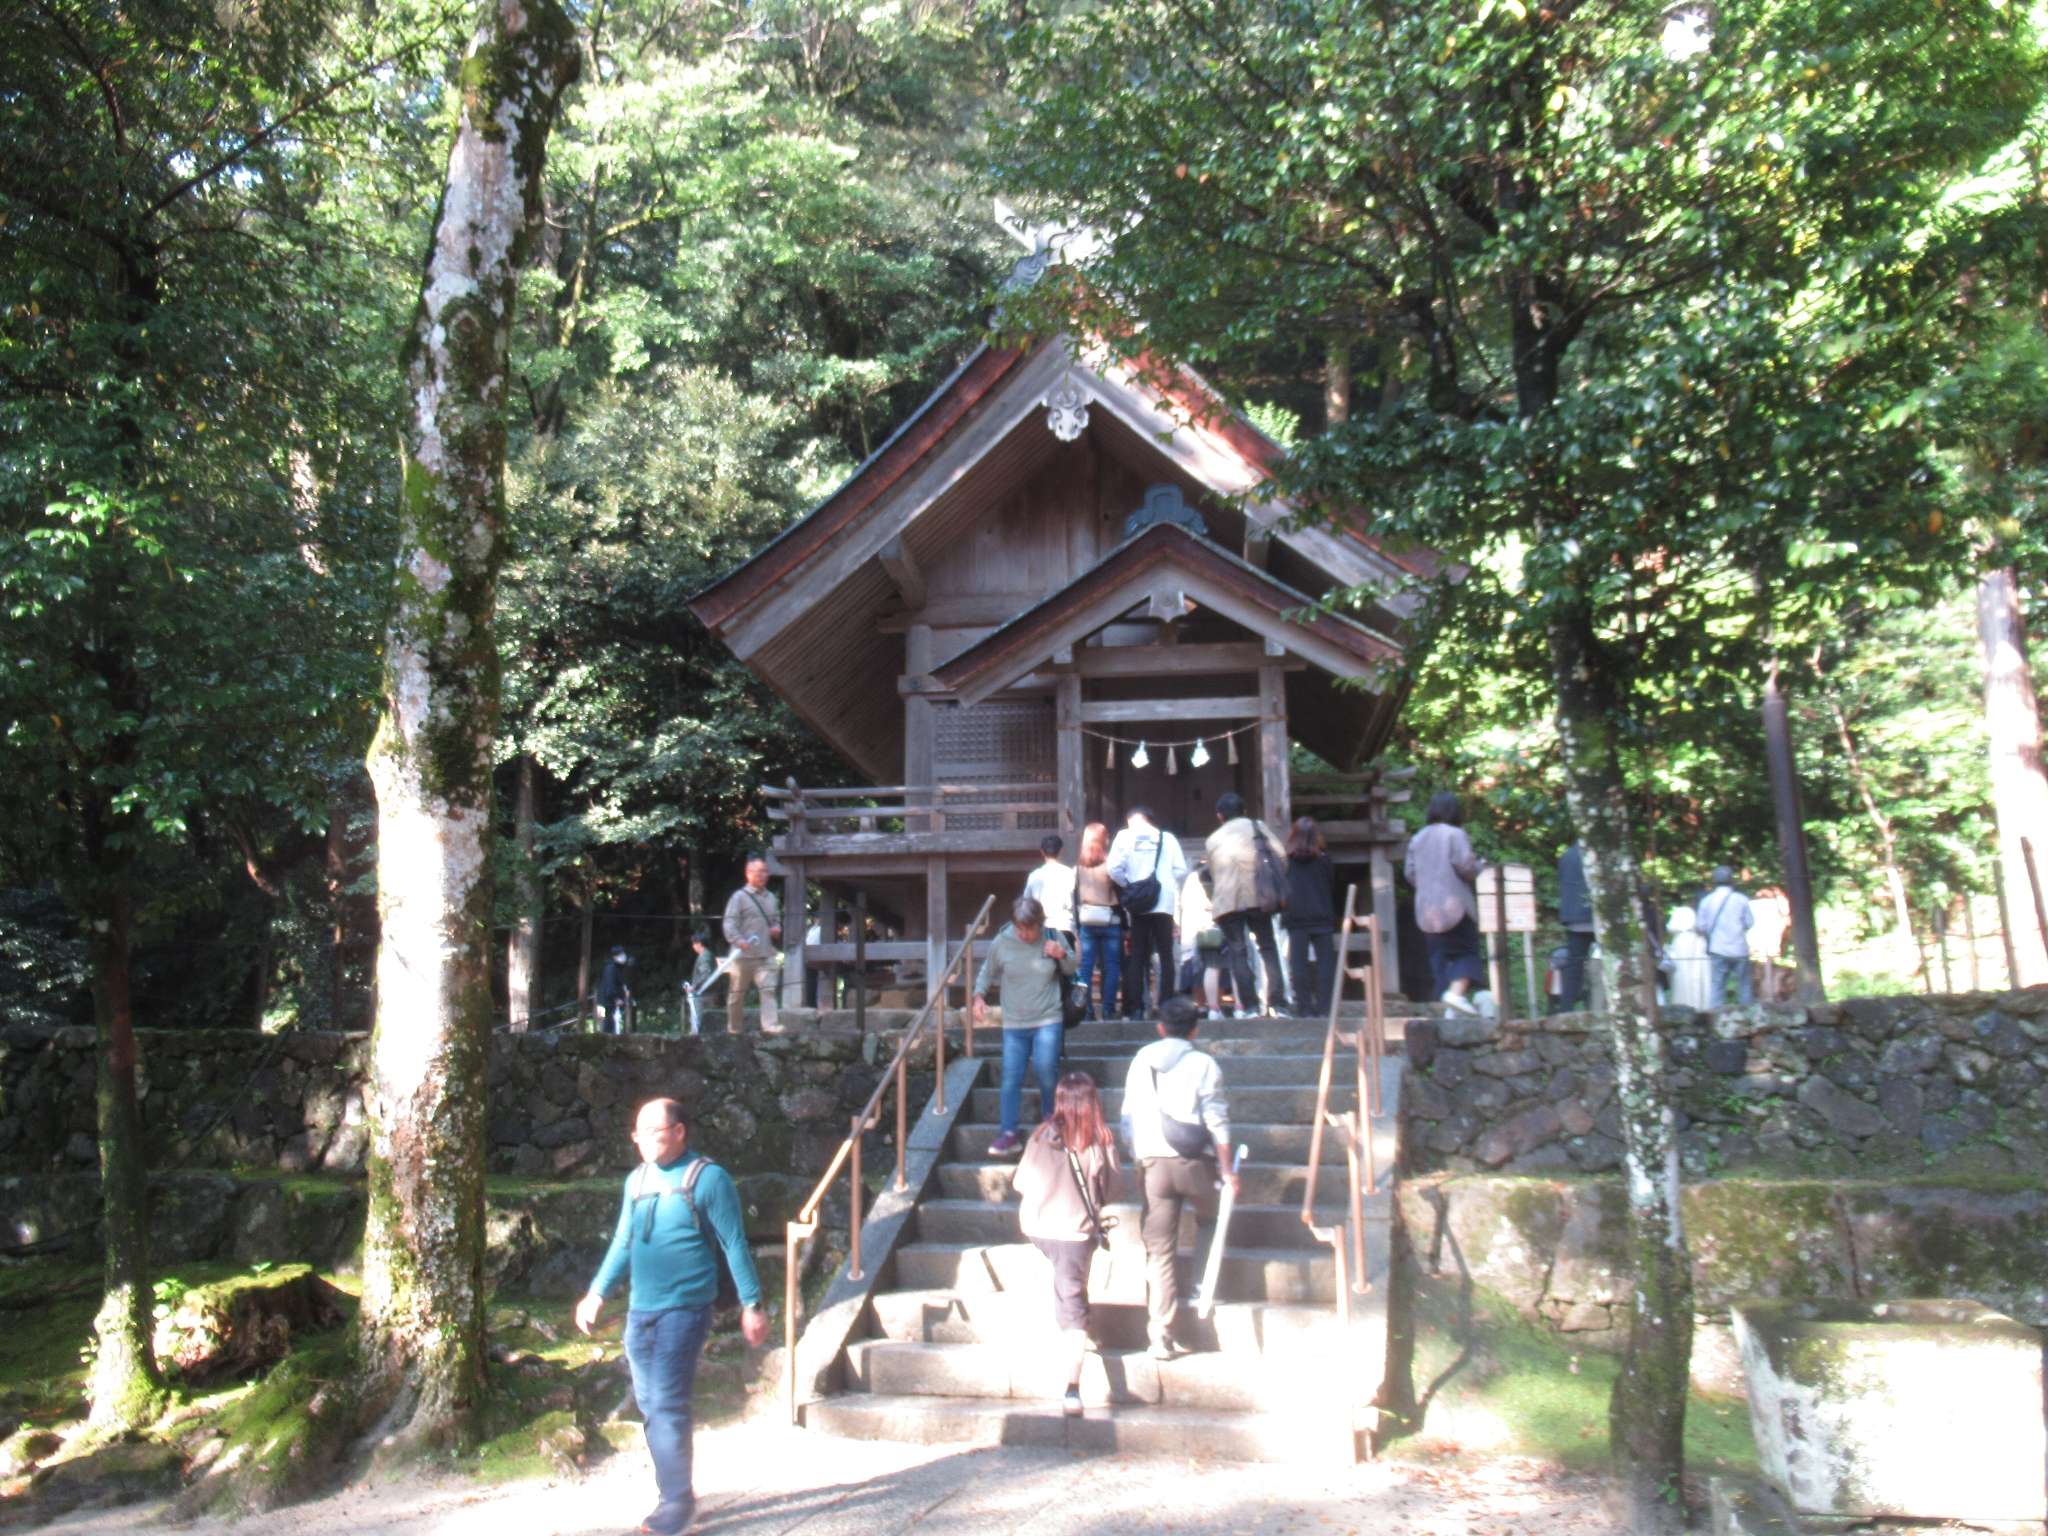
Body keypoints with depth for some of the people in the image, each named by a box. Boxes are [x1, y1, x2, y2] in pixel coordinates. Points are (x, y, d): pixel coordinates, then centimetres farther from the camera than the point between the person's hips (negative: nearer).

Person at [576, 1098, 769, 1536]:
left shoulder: (708, 1179, -10)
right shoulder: (637, 1180, 9)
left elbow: (735, 1246, -8)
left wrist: (752, 1306, -9)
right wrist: (597, 1293, 16)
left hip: (683, 1309, -6)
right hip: (639, 1310, 7)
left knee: (667, 1405, -8)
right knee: (650, 1404, 11)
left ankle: (677, 1500, 5)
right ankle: (672, 1490, 25)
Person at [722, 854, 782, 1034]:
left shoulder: (771, 898, 15)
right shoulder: (739, 897, -3)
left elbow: (776, 920, 28)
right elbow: (729, 923, -11)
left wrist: (777, 929, 5)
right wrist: (738, 940, -29)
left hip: (767, 954, 4)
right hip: (743, 954, -4)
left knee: (769, 989, -11)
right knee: (737, 993, 8)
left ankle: (770, 1025, -17)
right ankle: (733, 1029, 22)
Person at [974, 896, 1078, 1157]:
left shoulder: (1052, 938, -5)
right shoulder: (1001, 943, -6)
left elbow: (1070, 970, 7)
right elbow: (987, 974, 9)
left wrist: (1062, 955, -14)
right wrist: (979, 996, -7)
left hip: (1047, 1020, -1)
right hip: (1014, 1024, 1)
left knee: (1045, 1069, -9)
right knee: (1011, 1079, 0)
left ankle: (1048, 1114, 21)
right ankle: (1009, 1134, 9)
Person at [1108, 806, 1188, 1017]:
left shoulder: (1124, 836, 4)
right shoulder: (1167, 837, 5)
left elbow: (1114, 869, -9)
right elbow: (1181, 871, -2)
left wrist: (1127, 886, 6)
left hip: (1138, 905, 0)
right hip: (1164, 903, 0)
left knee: (1138, 956, 5)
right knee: (1165, 955, 6)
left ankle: (1137, 1007, 1)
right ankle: (1166, 1005, 0)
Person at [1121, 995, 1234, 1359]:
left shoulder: (1141, 1060, 8)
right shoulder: (1204, 1064, -1)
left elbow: (1128, 1117, 9)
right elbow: (1217, 1120, -5)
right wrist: (1226, 1168, 0)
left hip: (1152, 1164, 2)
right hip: (1194, 1162, -2)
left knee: (1159, 1250, 5)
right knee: (1208, 1220, 28)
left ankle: (1160, 1335, 2)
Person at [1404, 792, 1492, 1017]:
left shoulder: (1417, 839, 11)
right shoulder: (1455, 834, -7)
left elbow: (1409, 872, 11)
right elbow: (1466, 865, -15)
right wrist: (1479, 868, 6)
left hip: (1427, 910, 6)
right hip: (1455, 905, -6)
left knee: (1439, 956, 8)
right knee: (1467, 950, 0)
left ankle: (1446, 1000, 5)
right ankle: (1457, 991, -19)